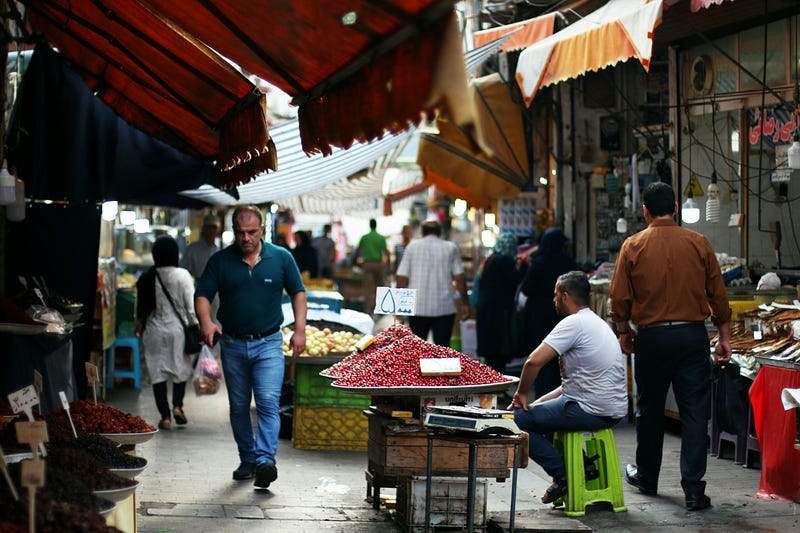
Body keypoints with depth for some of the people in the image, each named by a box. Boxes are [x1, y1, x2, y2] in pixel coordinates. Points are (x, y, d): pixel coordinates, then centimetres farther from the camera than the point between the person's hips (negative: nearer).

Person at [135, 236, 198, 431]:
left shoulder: (146, 278, -2)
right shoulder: (182, 276, -9)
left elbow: (140, 307, 8)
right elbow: (191, 307, -8)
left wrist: (138, 326, 25)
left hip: (154, 330, 1)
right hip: (177, 328, -1)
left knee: (157, 371, 5)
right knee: (181, 368, 16)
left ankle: (165, 416, 3)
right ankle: (177, 405, 1)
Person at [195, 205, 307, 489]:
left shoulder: (281, 257, 1)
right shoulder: (220, 260, 1)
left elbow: (298, 292, 8)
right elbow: (202, 295, -1)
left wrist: (300, 330, -1)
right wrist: (206, 321, -21)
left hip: (268, 344, -2)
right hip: (233, 345, 2)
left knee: (268, 403, -16)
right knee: (239, 407, 11)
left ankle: (265, 460, -22)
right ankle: (247, 460, 22)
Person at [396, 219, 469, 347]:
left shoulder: (412, 247, 5)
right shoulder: (451, 248, 3)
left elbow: (402, 278, 2)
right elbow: (459, 278, -1)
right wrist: (465, 303, 6)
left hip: (417, 307, 1)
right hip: (445, 308, -1)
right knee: (443, 346, 2)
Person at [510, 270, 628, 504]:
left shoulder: (574, 323, -13)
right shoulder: (597, 323, 18)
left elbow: (534, 361, -22)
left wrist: (522, 394, -4)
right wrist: (535, 403, 15)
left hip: (591, 411, -10)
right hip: (613, 412, 10)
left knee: (518, 419, -3)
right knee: (539, 411, 26)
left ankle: (563, 474, -2)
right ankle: (582, 464, 15)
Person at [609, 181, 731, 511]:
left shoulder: (633, 246, -3)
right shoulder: (698, 244, -2)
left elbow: (620, 297, 0)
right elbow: (718, 293, 1)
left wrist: (624, 332, 15)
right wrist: (724, 336, 10)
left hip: (651, 336, 0)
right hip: (692, 335, 0)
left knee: (650, 410, 16)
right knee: (694, 411, 1)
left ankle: (647, 477, 31)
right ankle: (694, 490, -3)